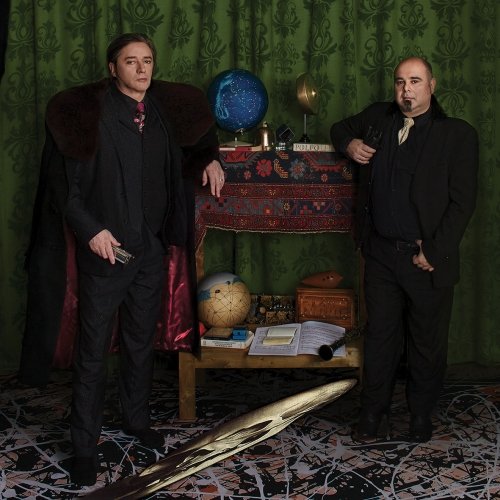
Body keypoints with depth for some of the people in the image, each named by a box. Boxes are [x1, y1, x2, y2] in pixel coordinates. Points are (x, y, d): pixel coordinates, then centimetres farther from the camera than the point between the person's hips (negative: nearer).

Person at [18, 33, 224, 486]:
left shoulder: (164, 112, 5)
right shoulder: (87, 113, -9)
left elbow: (196, 135, 26)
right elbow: (64, 182, -9)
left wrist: (210, 159, 5)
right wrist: (90, 230, -20)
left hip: (151, 251, 5)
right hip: (104, 252, -5)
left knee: (142, 342, 18)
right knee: (93, 351, 3)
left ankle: (137, 420, 37)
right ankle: (85, 445, 16)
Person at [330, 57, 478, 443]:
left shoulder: (458, 134, -5)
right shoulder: (377, 118, 7)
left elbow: (462, 202, -8)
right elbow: (341, 127, 28)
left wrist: (433, 252, -14)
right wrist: (349, 144, 4)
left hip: (428, 258, -3)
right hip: (381, 252, 3)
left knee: (428, 345, 10)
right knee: (380, 337, 12)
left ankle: (422, 416, 29)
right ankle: (373, 412, 27)